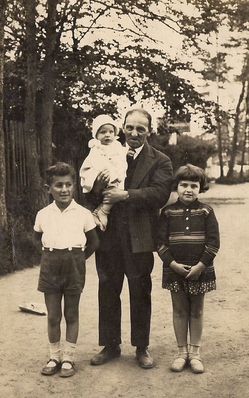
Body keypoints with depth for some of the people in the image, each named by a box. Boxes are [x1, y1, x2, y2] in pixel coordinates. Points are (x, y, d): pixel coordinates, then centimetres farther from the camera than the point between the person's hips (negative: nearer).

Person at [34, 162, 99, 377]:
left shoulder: (83, 214, -5)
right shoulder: (43, 214, 0)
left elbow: (93, 242, 5)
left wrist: (78, 259, 1)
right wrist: (52, 253, 7)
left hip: (74, 266, -1)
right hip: (50, 266, 2)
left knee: (71, 314, 8)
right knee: (53, 315, 8)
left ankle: (68, 358, 20)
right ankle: (54, 357, 23)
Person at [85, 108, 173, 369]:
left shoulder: (160, 161, 0)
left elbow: (159, 194, -15)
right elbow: (91, 197, 6)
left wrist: (125, 195, -22)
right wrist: (97, 186, -17)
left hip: (139, 240, -2)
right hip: (108, 238, 3)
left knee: (140, 295, 10)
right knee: (107, 293, 12)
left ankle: (141, 347, 27)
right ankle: (110, 345, 28)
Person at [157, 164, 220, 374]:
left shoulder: (206, 211, -2)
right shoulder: (168, 212, -1)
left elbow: (213, 242, -6)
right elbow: (161, 241, -3)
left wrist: (200, 266, -13)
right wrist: (173, 264, -12)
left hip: (200, 270, 0)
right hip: (174, 269, 1)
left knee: (196, 311, 10)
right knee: (179, 310, 10)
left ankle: (195, 352, 22)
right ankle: (182, 351, 22)